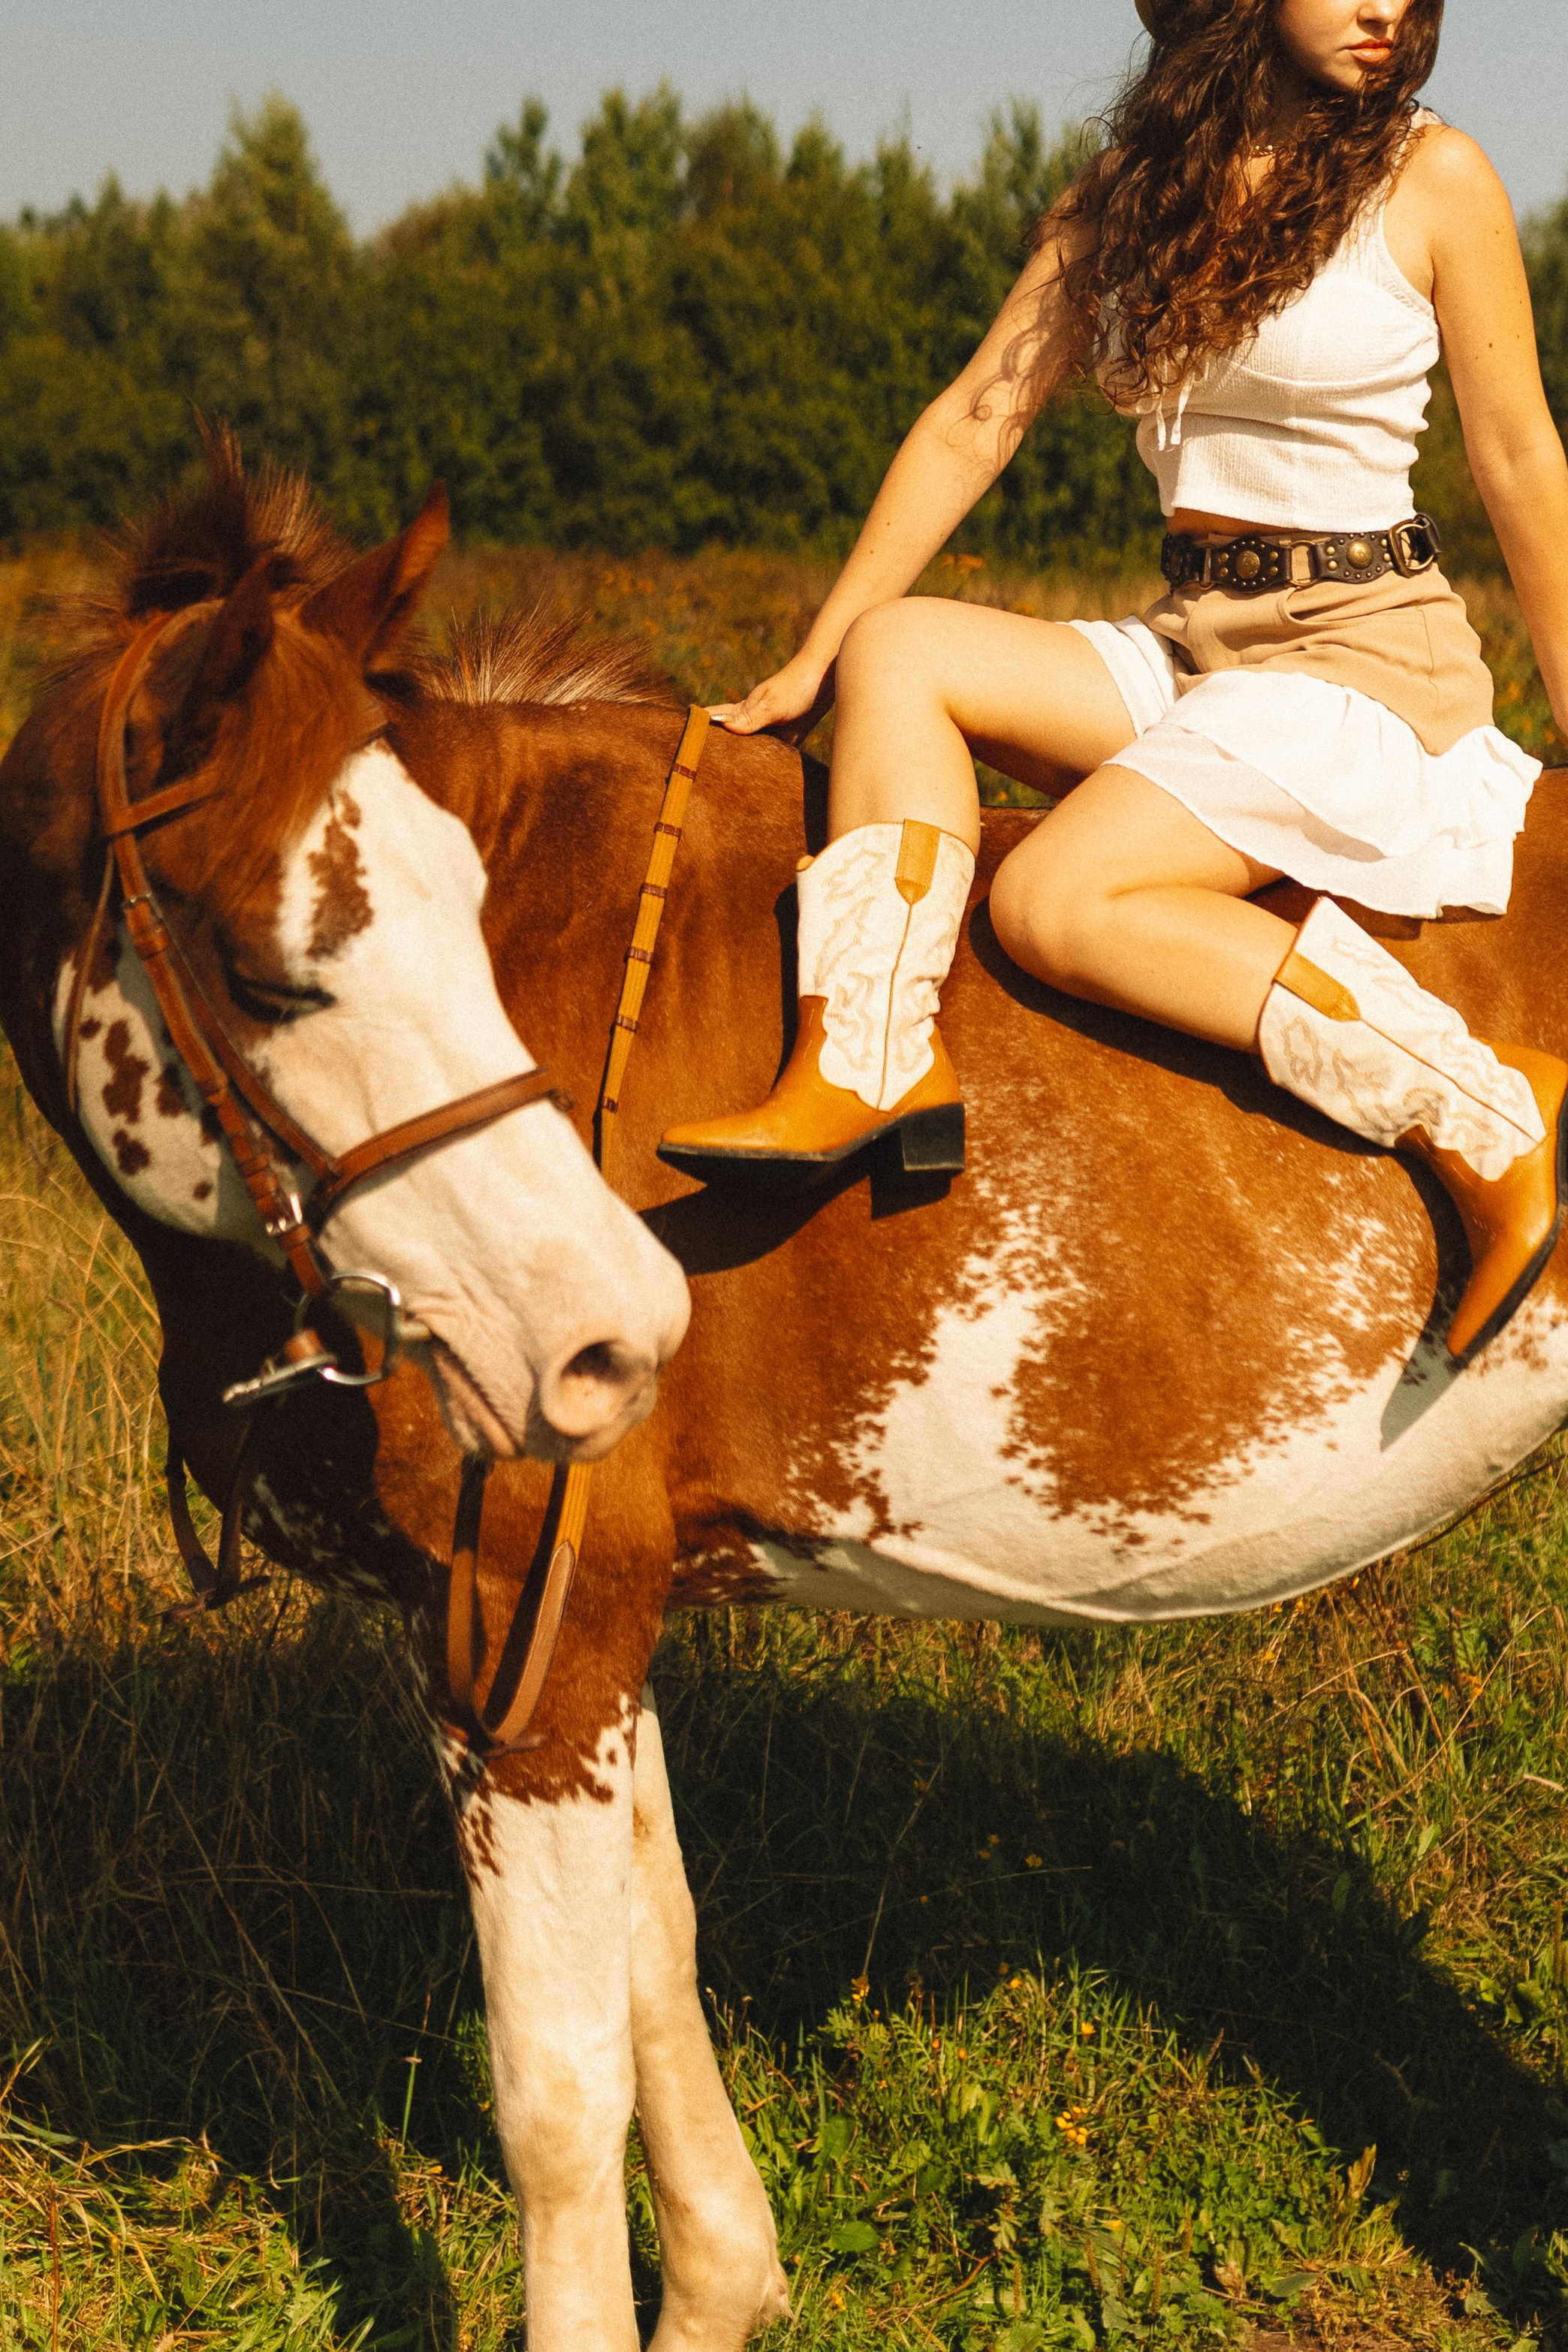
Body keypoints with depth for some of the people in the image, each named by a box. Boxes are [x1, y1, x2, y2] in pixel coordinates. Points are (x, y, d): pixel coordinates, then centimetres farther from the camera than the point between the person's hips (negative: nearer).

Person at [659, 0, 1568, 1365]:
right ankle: (875, 1058, -23)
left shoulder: (1432, 179, -5)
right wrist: (815, 662, 3)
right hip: (1189, 652, 6)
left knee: (1053, 898, -25)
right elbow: (973, 424, 7)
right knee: (900, 649, -12)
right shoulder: (1125, 190, 8)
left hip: (1368, 655, -6)